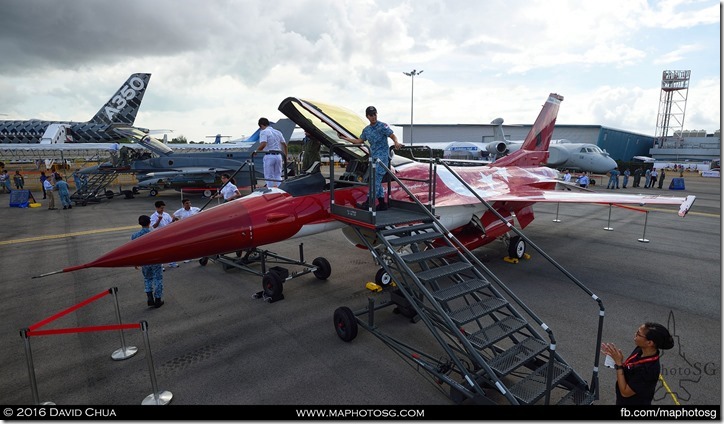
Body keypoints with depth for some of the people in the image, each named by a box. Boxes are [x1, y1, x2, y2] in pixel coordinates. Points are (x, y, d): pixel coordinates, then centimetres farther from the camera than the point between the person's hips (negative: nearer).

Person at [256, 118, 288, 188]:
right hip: (278, 155, 6)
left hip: (269, 156, -6)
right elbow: (284, 144, 14)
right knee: (278, 176, 12)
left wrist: (257, 151, -6)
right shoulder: (278, 132, 17)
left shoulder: (264, 132, -4)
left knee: (269, 177, 1)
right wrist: (285, 156, 19)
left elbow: (263, 144, -20)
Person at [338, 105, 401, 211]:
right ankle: (382, 204, 15)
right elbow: (359, 141, 21)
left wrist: (396, 143, -31)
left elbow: (393, 136, -10)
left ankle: (368, 203, -11)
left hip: (382, 156, -8)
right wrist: (345, 138, 21)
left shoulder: (382, 126, -7)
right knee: (377, 181, 8)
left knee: (375, 180, -12)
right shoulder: (366, 130, 13)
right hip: (374, 157, 8)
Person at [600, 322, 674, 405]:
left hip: (636, 402, -7)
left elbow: (625, 392, -25)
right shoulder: (640, 350, -12)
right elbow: (627, 370, 3)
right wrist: (615, 356, -14)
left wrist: (618, 363, -27)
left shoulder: (649, 369, -34)